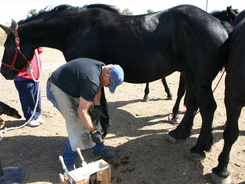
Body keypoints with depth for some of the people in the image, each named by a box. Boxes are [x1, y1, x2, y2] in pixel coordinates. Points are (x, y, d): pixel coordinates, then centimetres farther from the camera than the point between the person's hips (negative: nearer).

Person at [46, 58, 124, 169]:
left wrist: (97, 106, -4)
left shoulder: (102, 67, -8)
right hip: (57, 90, -9)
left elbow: (97, 87, 9)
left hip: (72, 88, 10)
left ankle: (98, 148, 24)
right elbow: (82, 111, -29)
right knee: (77, 125, -14)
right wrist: (93, 131, -20)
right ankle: (68, 163, 2)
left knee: (92, 117, 8)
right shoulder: (92, 81, -35)